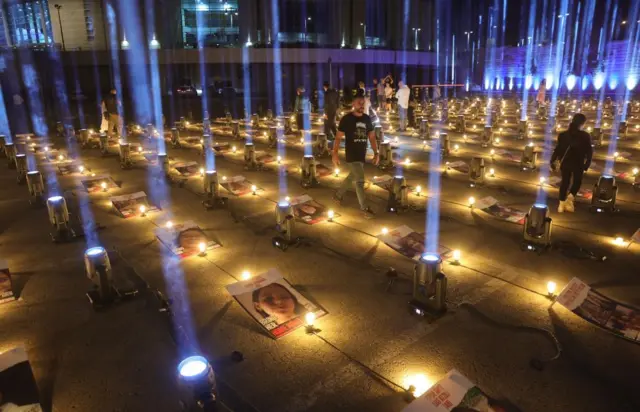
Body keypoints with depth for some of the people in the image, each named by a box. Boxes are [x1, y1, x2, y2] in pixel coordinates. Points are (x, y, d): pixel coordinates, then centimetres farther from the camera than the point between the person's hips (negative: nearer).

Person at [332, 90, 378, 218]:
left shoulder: (367, 119, 4)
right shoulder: (346, 119, -10)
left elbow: (372, 137, 8)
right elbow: (338, 137, -9)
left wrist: (376, 153, 2)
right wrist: (335, 154, -15)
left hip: (362, 154, 6)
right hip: (351, 155, -6)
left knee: (352, 176, 19)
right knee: (360, 180, -7)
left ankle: (337, 195, 40)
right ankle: (364, 208, 4)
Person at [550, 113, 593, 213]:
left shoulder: (563, 134, -1)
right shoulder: (585, 136, -6)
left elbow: (558, 148, -5)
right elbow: (589, 151, -5)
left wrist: (553, 161, -1)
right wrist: (587, 164, 3)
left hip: (565, 162, 2)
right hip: (578, 163, -2)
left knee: (565, 182, 13)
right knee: (577, 181, 15)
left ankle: (562, 203, 11)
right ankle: (570, 197, -9)